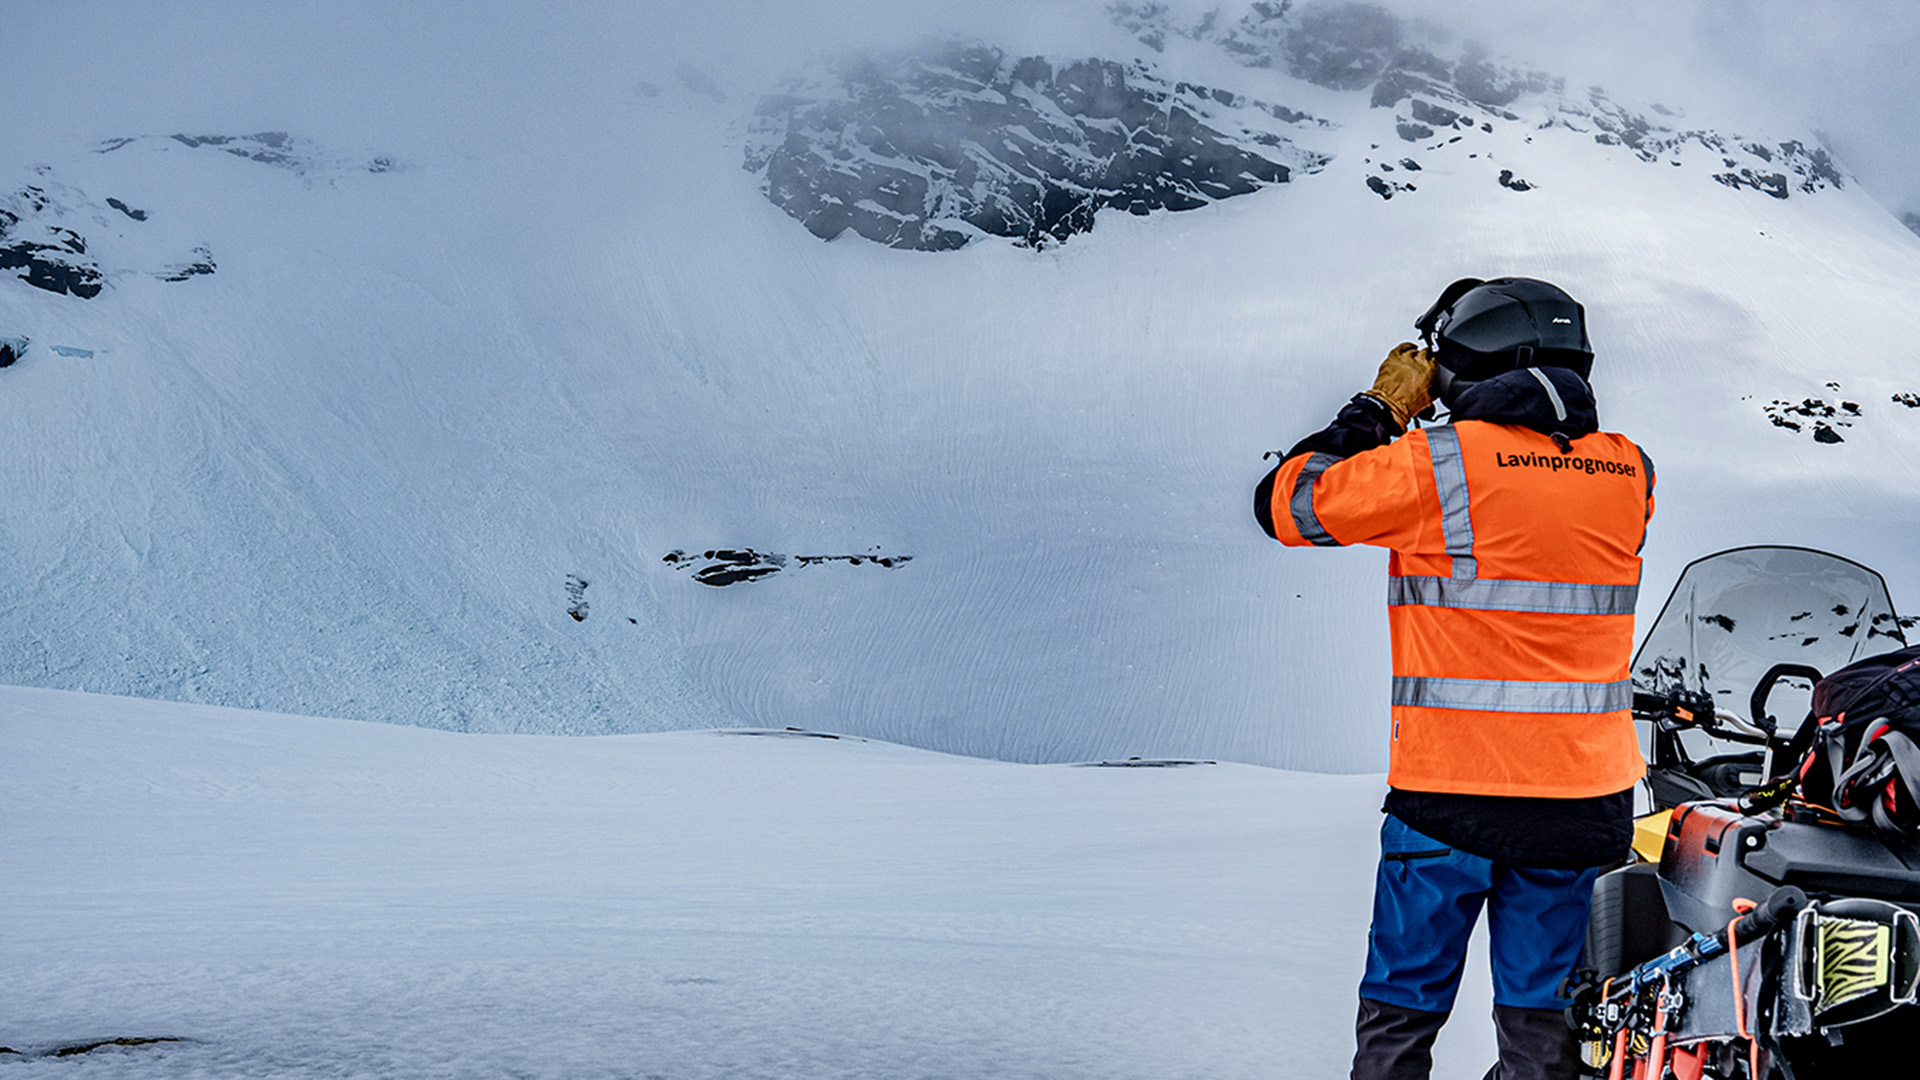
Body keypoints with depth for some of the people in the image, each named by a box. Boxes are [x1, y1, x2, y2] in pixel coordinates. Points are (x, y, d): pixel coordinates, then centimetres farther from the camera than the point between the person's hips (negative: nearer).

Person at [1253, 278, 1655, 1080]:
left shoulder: (1437, 464, -11)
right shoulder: (1628, 474, 3)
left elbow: (1285, 502, -1)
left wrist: (1379, 410, 10)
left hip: (1452, 787, -4)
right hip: (1584, 794, 4)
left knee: (1399, 1013, 6)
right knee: (1539, 1011, 12)